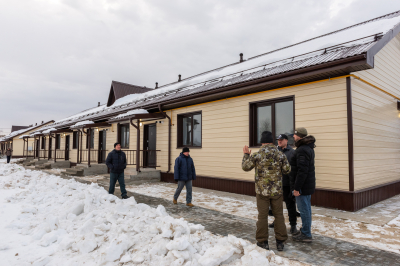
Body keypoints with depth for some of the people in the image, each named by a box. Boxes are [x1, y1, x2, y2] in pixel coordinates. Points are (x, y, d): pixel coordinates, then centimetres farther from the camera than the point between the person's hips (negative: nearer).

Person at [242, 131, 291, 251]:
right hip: (277, 191, 2)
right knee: (279, 215, 13)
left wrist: (246, 155, 12)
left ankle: (263, 241, 17)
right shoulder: (280, 155, -3)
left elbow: (245, 167, -2)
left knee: (262, 216, 8)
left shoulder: (256, 155, -10)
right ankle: (280, 241, 20)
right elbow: (287, 170, 2)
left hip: (262, 191, -2)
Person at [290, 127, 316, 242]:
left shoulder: (302, 150, -22)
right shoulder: (308, 148, 13)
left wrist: (296, 188, -21)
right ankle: (305, 230, 32)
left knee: (304, 209, 0)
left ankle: (306, 235, 10)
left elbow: (302, 171, -26)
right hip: (307, 185, 11)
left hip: (302, 185, -11)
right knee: (306, 208, 19)